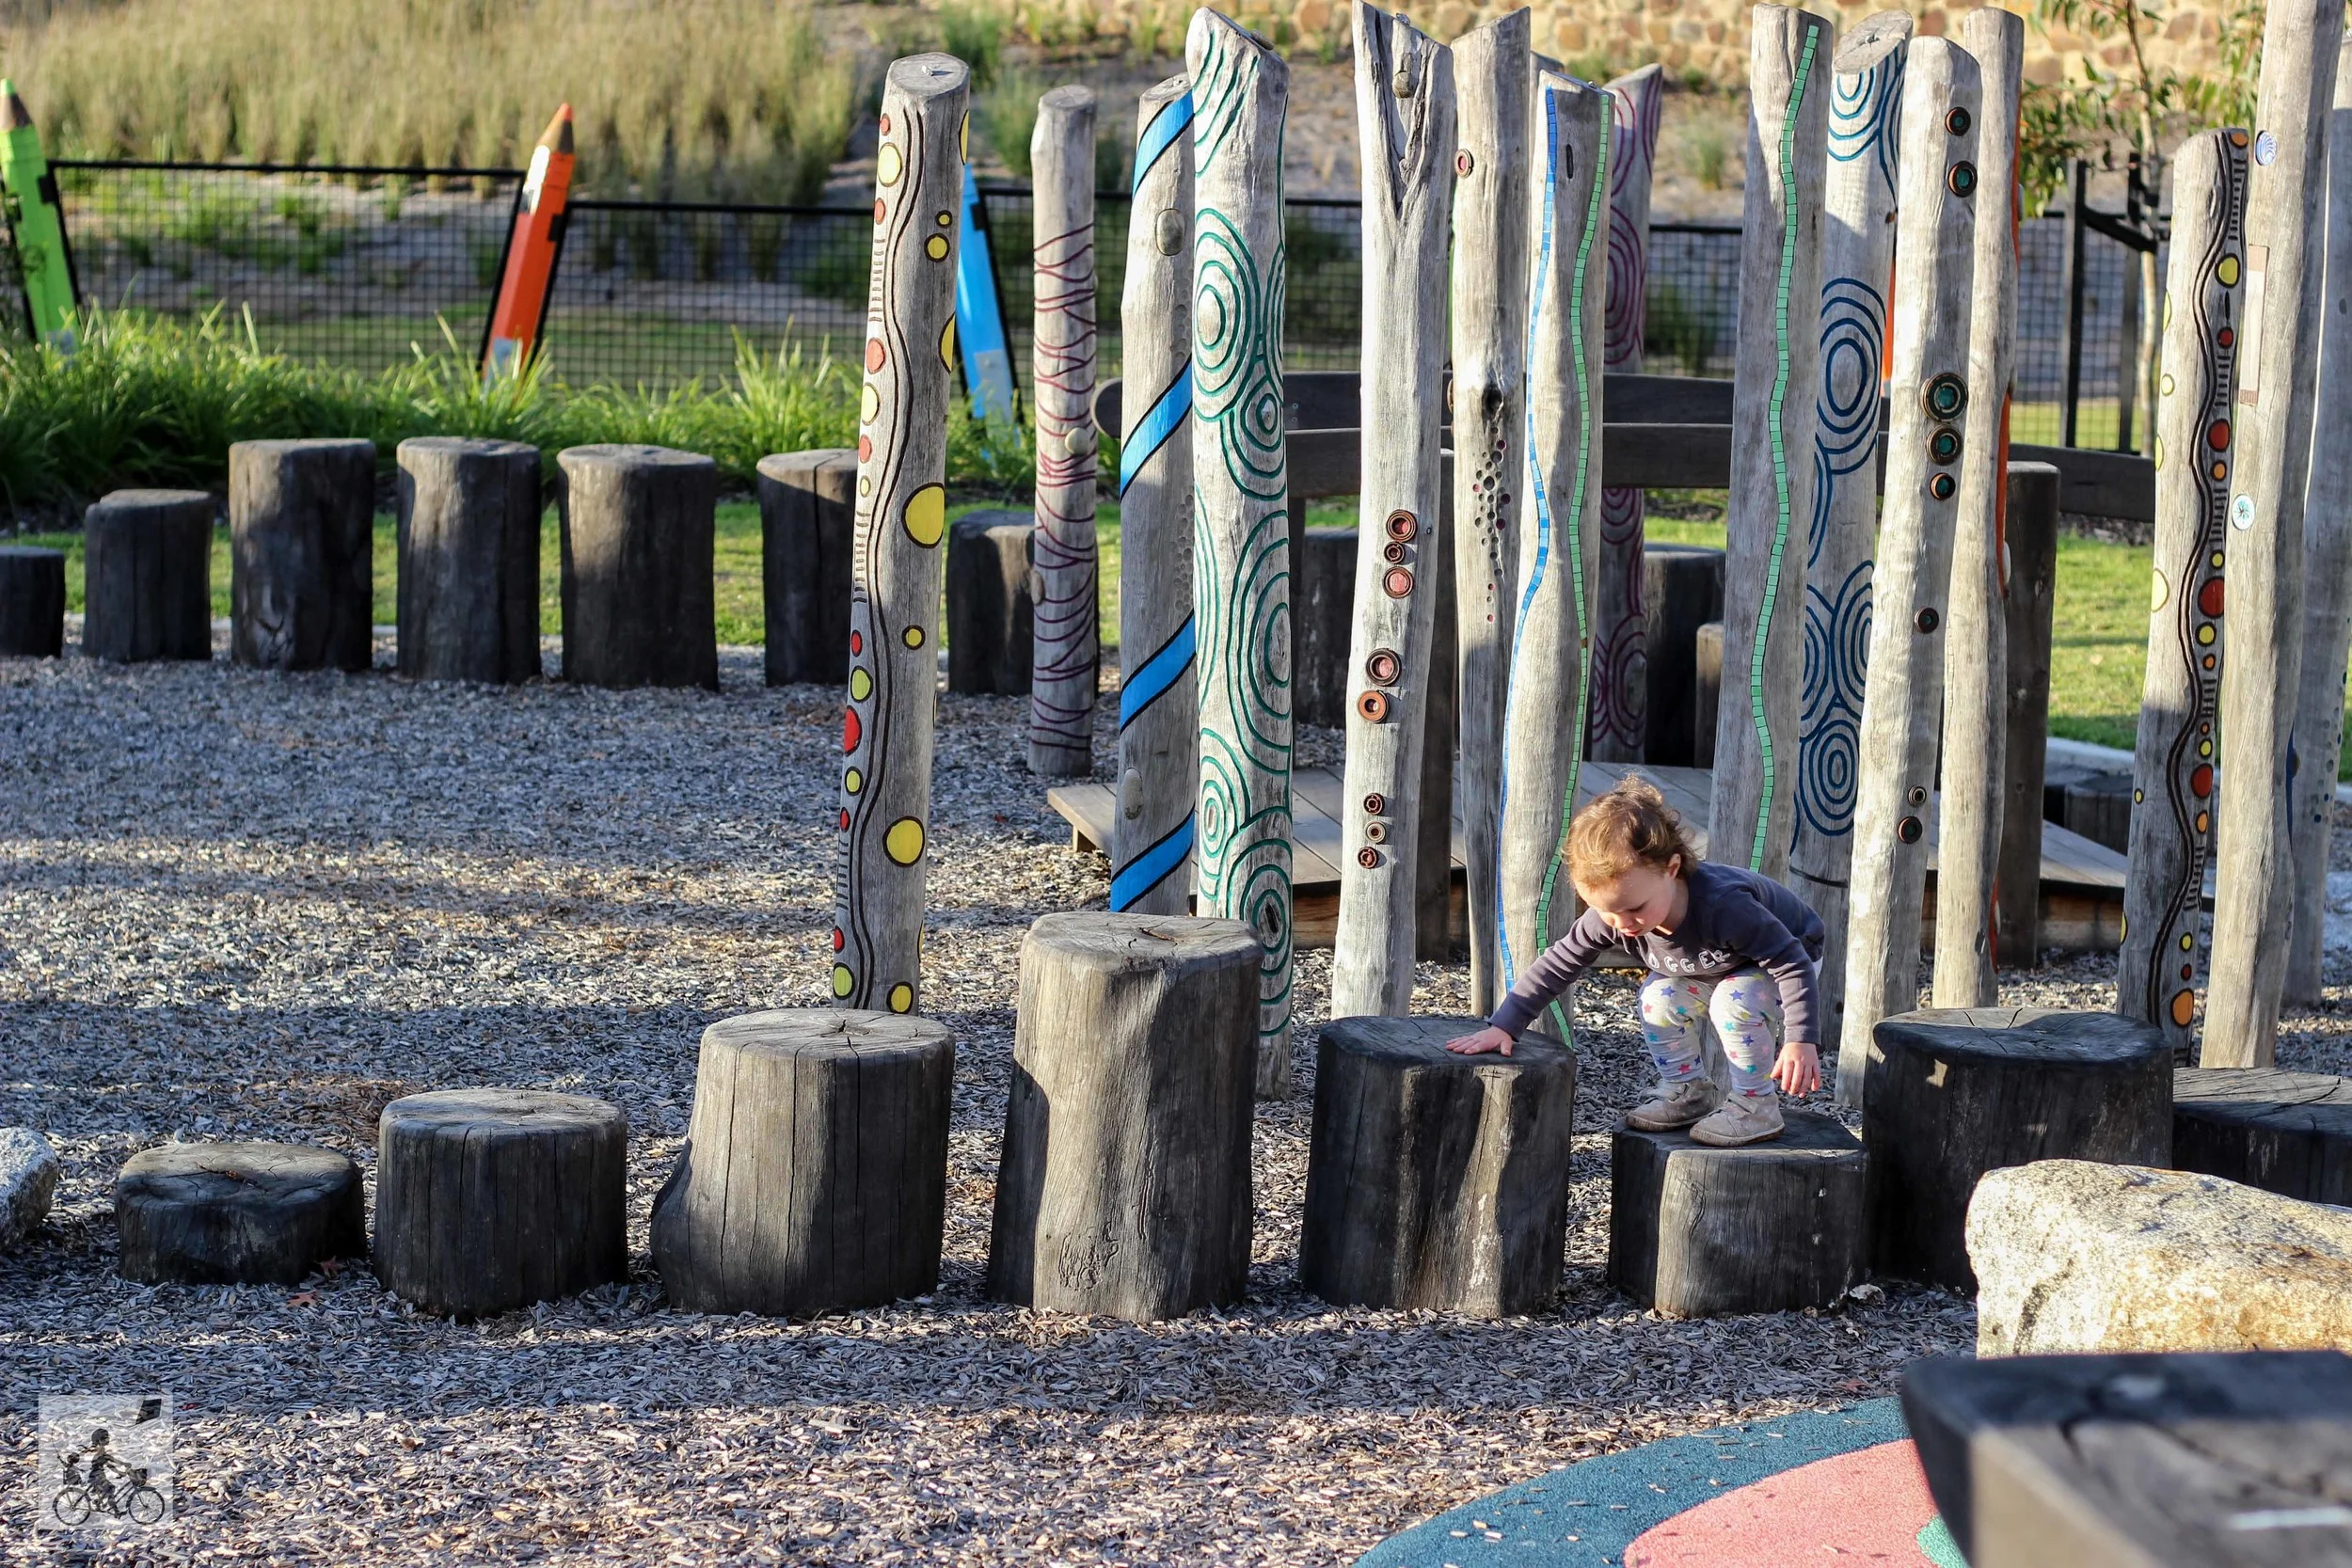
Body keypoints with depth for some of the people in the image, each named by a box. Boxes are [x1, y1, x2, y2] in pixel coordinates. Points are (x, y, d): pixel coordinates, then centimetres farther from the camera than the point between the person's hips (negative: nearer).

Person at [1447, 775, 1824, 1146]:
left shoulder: (1722, 906, -44)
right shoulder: (1608, 918, -26)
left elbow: (1792, 961, -39)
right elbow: (1556, 964, -16)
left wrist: (1802, 1040, -46)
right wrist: (1503, 1026, -21)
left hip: (1788, 959, -6)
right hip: (1708, 971, 6)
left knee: (1734, 1000, -32)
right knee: (1659, 996, -15)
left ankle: (1757, 1106, -16)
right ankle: (1689, 1093, 4)